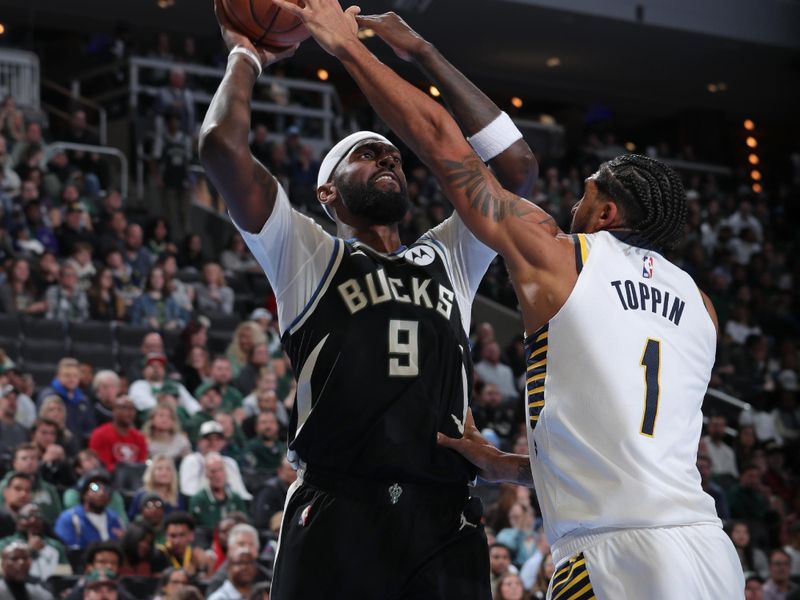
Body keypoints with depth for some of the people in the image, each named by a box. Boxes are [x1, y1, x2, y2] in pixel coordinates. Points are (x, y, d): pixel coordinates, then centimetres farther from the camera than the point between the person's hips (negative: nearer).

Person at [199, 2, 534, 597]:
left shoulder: (448, 259, 23)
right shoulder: (307, 255, 11)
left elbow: (514, 159, 16)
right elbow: (222, 144, 0)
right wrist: (246, 56, 17)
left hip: (446, 524, 4)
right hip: (336, 519, -3)